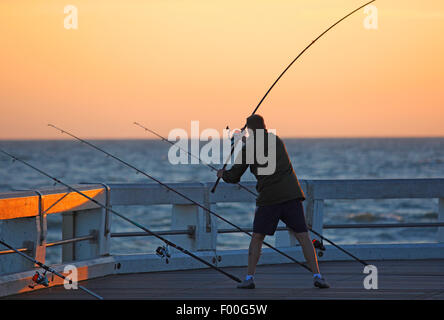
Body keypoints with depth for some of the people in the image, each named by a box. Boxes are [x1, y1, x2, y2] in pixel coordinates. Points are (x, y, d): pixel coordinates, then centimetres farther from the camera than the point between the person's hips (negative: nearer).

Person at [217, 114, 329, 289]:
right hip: (291, 194, 3)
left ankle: (249, 278, 7)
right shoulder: (277, 141, 18)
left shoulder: (248, 149, 4)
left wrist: (223, 174, 33)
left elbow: (233, 177, 9)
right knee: (303, 236, 2)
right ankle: (317, 276, -7)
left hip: (269, 198, -3)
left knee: (257, 238, 11)